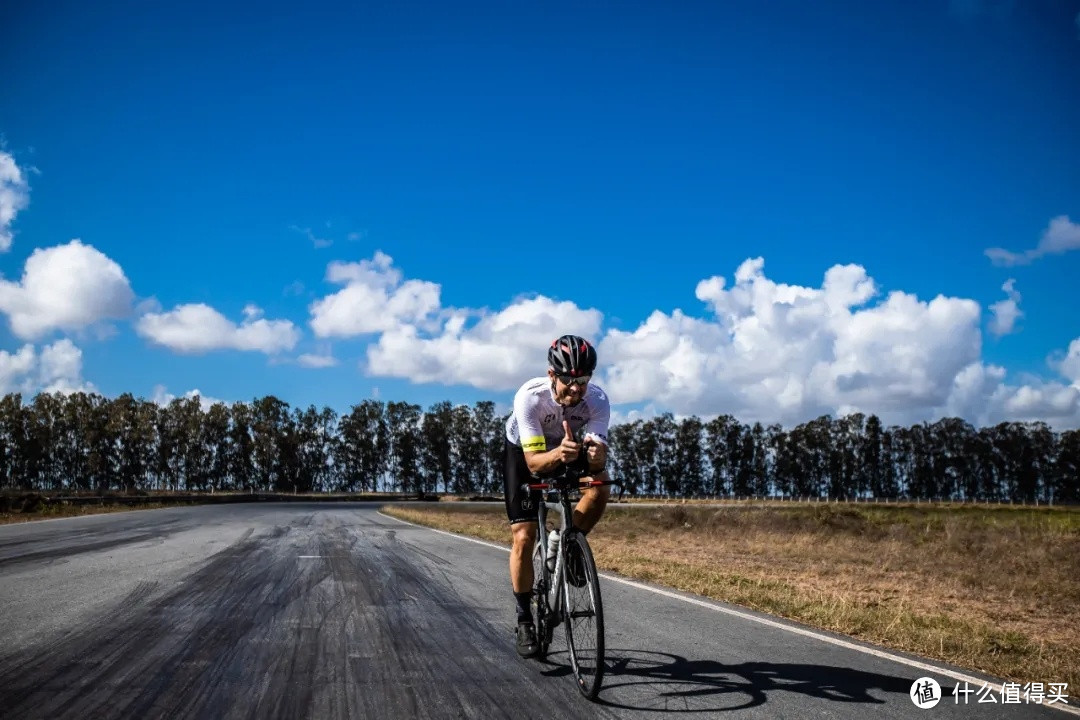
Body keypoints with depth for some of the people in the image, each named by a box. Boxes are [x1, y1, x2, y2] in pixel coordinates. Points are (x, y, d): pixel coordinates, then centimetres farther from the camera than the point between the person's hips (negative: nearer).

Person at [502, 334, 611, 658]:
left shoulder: (597, 400, -29)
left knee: (600, 485, -29)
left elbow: (598, 450, -37)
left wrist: (597, 456, -60)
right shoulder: (529, 396, -36)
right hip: (524, 452, -2)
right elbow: (533, 462, -38)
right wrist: (558, 454, -59)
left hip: (570, 448, 2)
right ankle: (524, 619, 4)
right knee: (524, 537, -13)